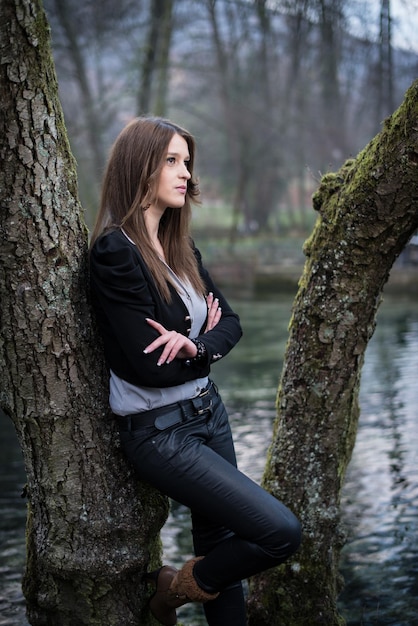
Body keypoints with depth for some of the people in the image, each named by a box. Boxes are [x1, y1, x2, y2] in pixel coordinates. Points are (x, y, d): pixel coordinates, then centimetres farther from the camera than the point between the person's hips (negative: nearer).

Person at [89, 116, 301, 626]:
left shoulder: (180, 249, 7)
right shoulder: (115, 252, -18)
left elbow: (230, 323, 6)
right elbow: (148, 366, -22)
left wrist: (194, 344, -17)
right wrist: (208, 345, -4)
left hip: (209, 412, 8)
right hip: (159, 431, -8)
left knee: (221, 543, 13)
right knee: (281, 532, -12)